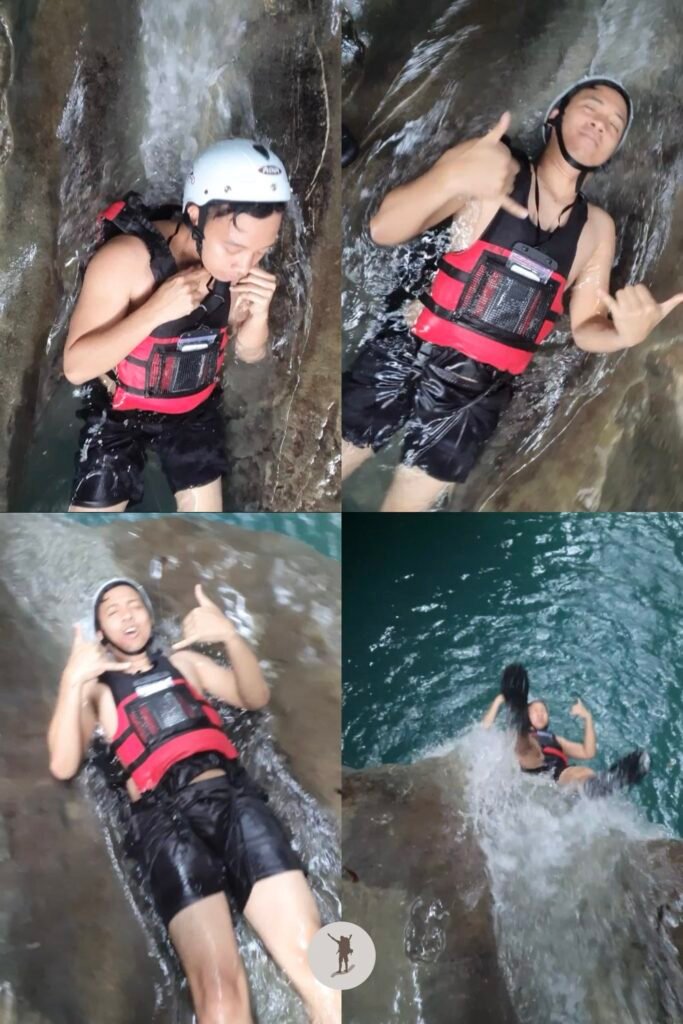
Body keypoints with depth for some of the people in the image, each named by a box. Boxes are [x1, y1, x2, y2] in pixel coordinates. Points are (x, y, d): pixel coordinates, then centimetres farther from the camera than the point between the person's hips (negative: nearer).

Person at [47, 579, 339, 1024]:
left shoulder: (182, 660, 28)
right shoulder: (97, 688, 21)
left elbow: (256, 697, 15)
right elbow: (63, 766, 6)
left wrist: (231, 636, -2)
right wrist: (73, 680, -6)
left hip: (230, 793, 2)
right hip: (164, 816, -2)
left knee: (312, 960, -19)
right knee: (218, 986, -25)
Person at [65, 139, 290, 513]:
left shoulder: (237, 262, -15)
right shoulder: (126, 259, -30)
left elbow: (249, 353, -3)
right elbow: (76, 366, -29)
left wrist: (258, 313, -26)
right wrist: (156, 310, -40)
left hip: (195, 410, 4)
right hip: (121, 412, -4)